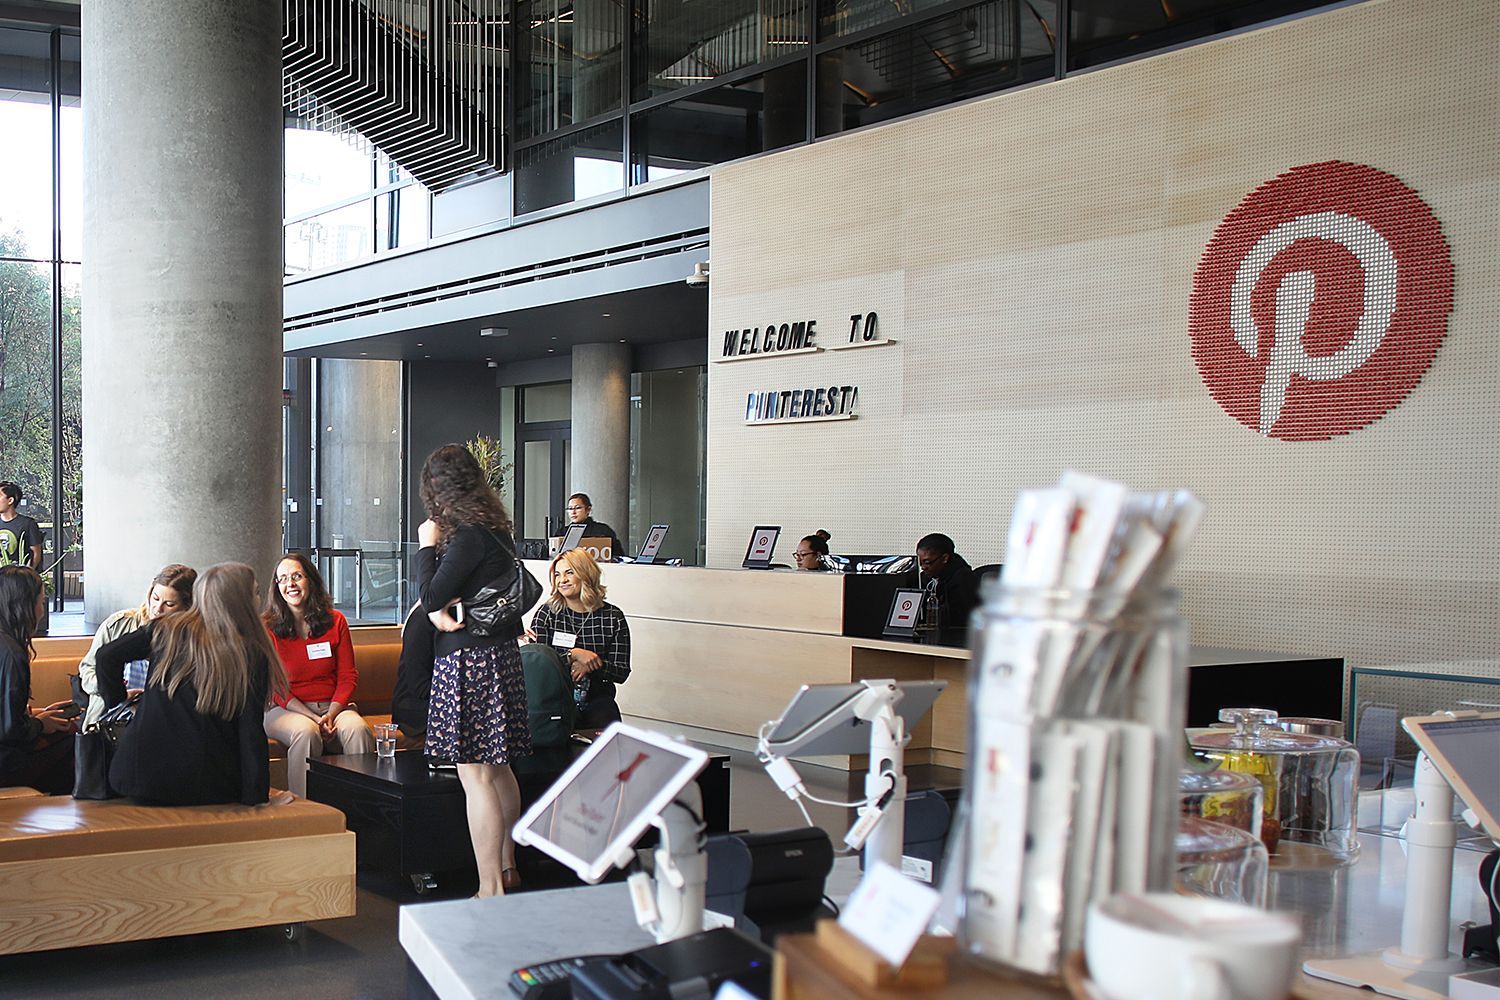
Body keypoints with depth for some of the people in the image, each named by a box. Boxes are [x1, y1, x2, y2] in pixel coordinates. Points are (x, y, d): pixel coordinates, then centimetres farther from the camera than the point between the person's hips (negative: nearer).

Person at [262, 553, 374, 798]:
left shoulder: (335, 622, 8)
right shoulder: (267, 628, 0)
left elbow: (347, 677, 8)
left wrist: (332, 714, -12)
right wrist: (315, 718, -15)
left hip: (333, 705, 2)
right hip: (285, 710, -2)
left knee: (358, 730, -30)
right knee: (306, 732, -36)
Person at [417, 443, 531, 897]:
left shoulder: (468, 536, -17)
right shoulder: (494, 529, 11)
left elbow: (431, 595, -15)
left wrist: (427, 545, -3)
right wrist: (440, 610, -8)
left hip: (468, 661, -10)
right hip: (499, 652, 10)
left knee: (476, 776, -6)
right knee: (498, 768, 19)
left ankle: (491, 888, -3)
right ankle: (507, 867, 31)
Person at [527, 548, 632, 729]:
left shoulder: (613, 617, 4)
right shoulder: (546, 614, 3)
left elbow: (622, 673, 1)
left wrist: (589, 665, -16)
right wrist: (573, 655, -20)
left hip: (597, 699, 1)